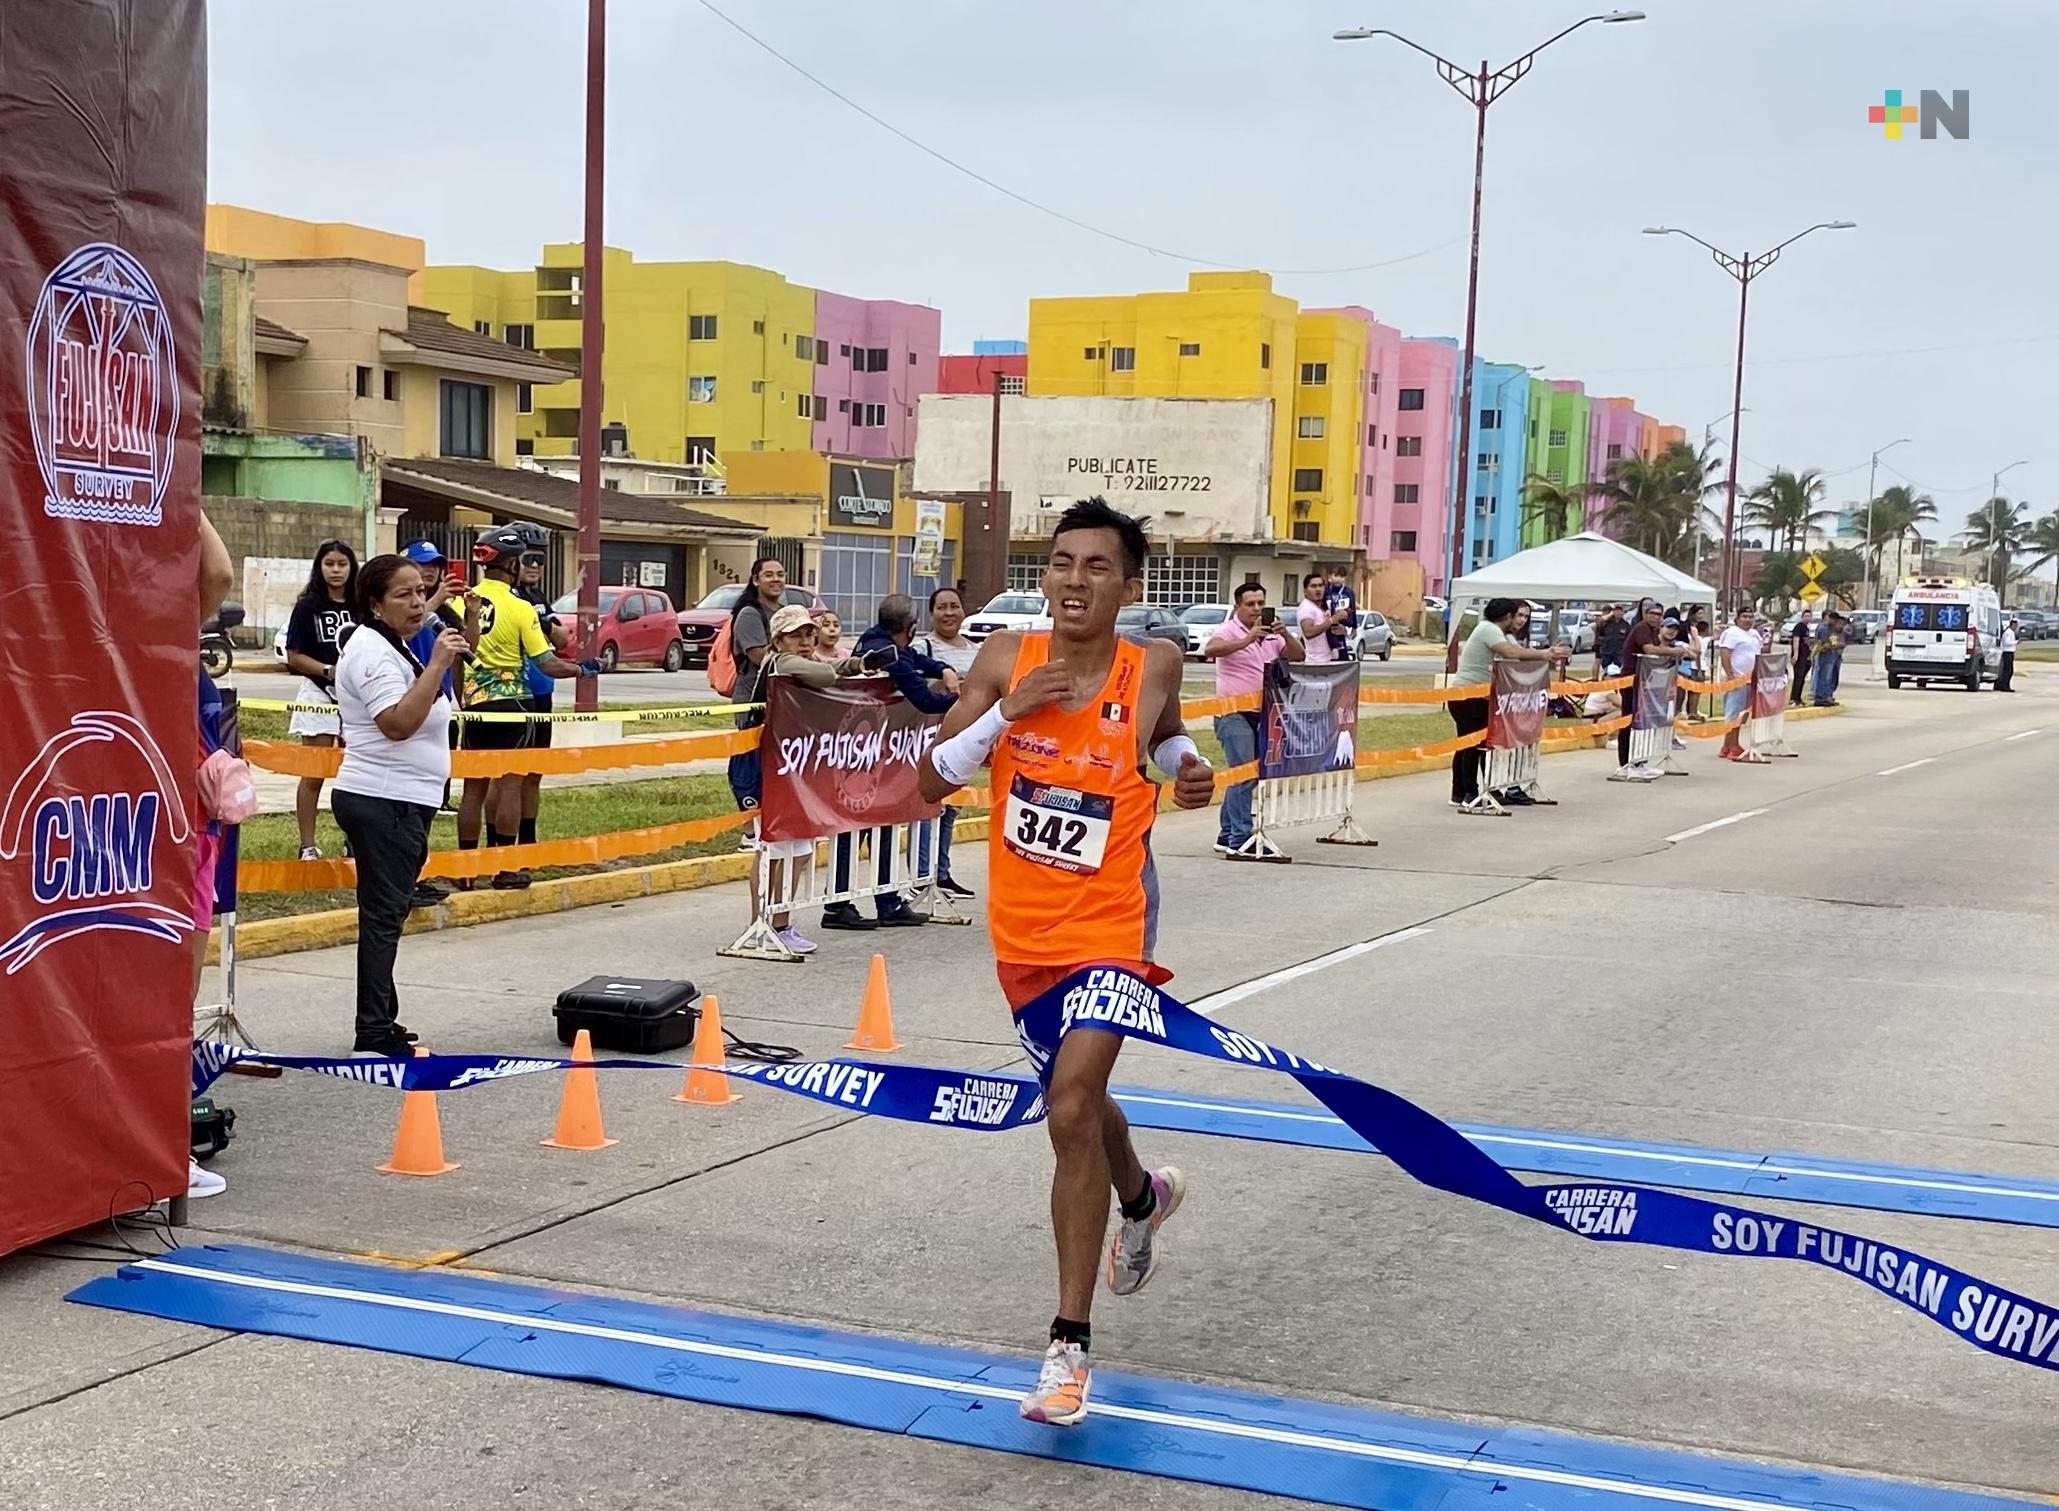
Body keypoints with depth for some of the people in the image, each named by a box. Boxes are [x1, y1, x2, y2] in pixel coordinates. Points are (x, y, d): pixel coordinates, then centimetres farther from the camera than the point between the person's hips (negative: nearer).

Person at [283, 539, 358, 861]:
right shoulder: (307, 606, -2)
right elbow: (294, 657, -5)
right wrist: (329, 670, -17)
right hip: (319, 694, -3)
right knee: (314, 775, 1)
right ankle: (308, 846, 4)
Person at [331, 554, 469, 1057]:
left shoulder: (393, 646, 18)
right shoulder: (372, 650, -15)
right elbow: (398, 723, -27)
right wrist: (437, 664, -26)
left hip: (400, 802, 11)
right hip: (384, 803, -11)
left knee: (385, 915, 14)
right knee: (383, 915, -9)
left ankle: (381, 1025, 20)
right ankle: (373, 1034, -7)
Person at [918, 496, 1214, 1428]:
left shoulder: (1152, 667, -9)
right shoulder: (1005, 659, -7)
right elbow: (931, 781, -6)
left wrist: (1186, 769, -6)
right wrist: (1003, 714, -20)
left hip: (1108, 930, -3)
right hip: (1020, 930, 4)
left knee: (1071, 1114, -17)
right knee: (1075, 1104, 22)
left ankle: (1069, 1344, -8)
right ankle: (1145, 1198, 56)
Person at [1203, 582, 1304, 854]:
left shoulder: (1271, 634, 14)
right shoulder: (1228, 631, -6)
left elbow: (1297, 655, 5)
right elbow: (1210, 650, -26)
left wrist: (1285, 634, -13)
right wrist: (1247, 640, -34)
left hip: (1261, 714, 7)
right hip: (1234, 715, -7)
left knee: (1244, 777, 11)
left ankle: (1227, 836, 19)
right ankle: (1240, 840, -13)